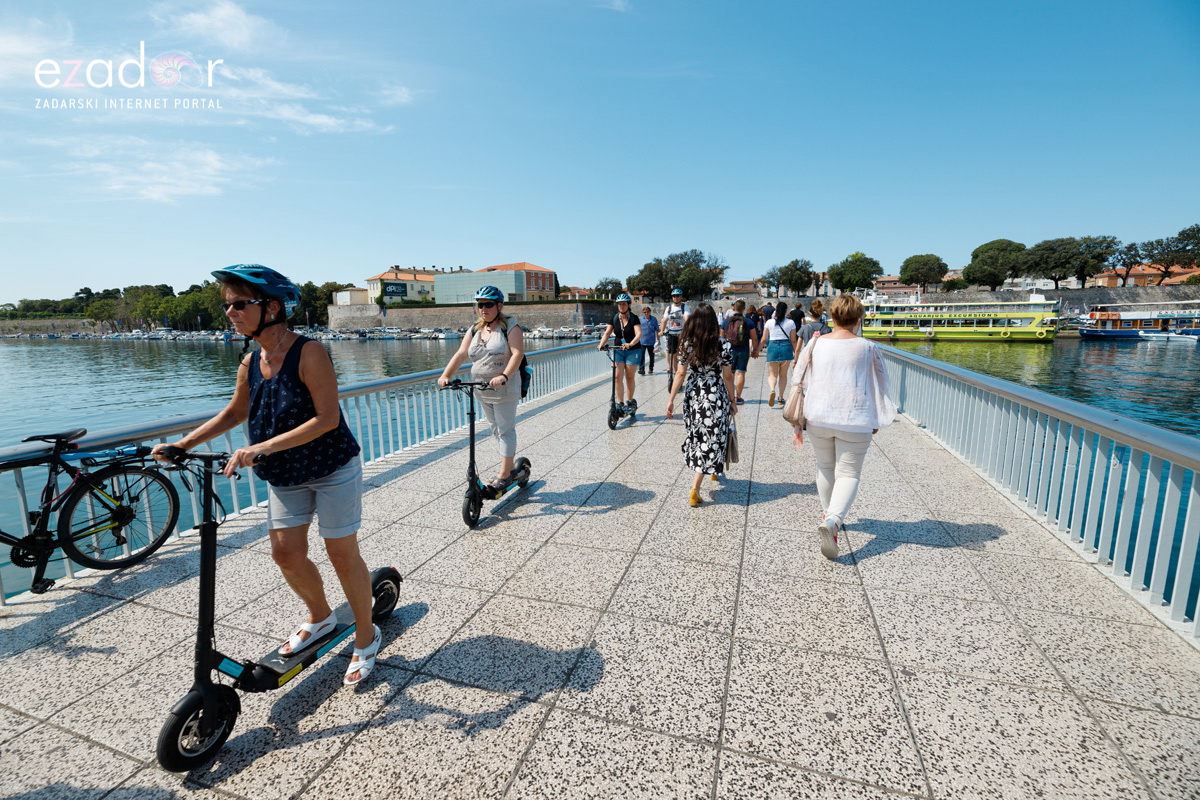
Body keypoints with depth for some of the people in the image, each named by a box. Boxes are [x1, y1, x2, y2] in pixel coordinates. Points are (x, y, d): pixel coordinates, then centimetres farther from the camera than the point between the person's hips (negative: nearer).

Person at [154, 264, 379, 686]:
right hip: (284, 475, 7)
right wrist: (182, 445, 9)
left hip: (331, 469, -7)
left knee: (342, 555, 1)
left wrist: (264, 447, -31)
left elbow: (327, 418, -26)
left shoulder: (309, 352, -21)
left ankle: (366, 637, 22)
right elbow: (235, 413, 17)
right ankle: (320, 617, 37)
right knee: (285, 552, 9)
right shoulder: (251, 362, 1)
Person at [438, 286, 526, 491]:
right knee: (495, 429, 14)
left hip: (504, 390, -7)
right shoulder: (475, 330, 11)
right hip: (482, 390, 7)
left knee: (506, 430, 0)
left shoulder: (510, 327, -8)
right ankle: (508, 467, 28)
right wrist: (446, 375, -12)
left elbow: (517, 353, -20)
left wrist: (504, 376, -35)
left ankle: (505, 474, 8)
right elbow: (461, 354, 3)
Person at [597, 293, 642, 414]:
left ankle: (630, 401, 23)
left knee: (629, 377, 5)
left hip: (633, 351, -3)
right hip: (618, 350, 3)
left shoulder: (633, 318, -11)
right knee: (617, 377, -8)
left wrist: (630, 344, -42)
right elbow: (607, 332, -2)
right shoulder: (614, 318, 1)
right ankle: (620, 403, -3)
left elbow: (639, 334, -24)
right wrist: (601, 344, -20)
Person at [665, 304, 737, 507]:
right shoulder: (722, 345, -9)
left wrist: (671, 399, -1)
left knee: (695, 436, 21)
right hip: (715, 397, -3)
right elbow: (727, 377, -6)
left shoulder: (686, 343, -4)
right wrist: (732, 401, 4)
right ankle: (695, 489, -4)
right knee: (711, 439, 2)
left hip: (692, 397, 3)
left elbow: (680, 373, -5)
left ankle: (713, 471, 44)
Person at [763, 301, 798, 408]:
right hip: (786, 347, 1)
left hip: (773, 347, -1)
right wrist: (796, 353, 12)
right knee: (783, 374, 14)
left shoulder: (769, 322, 1)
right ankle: (781, 397, 18)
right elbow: (793, 340, 2)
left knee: (772, 374, 3)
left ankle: (772, 390, -27)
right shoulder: (791, 323, 1)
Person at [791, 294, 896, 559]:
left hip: (818, 418, 3)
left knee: (825, 468, 22)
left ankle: (828, 514, 36)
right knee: (848, 473, 5)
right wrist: (876, 420, 21)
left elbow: (800, 382, 2)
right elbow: (880, 385, 7)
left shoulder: (816, 344, 1)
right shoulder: (867, 347, -2)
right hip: (855, 420, -2)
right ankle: (833, 520, -16)